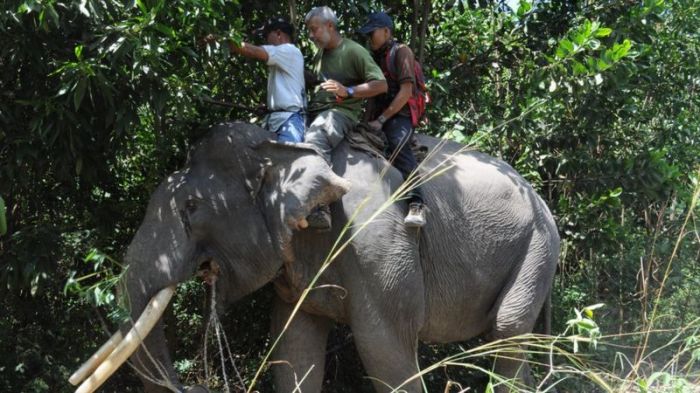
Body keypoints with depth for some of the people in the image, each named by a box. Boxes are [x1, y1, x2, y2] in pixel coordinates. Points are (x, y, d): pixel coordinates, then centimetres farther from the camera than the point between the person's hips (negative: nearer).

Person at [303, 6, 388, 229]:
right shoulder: (319, 55, 24)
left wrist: (348, 91, -18)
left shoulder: (353, 51, -1)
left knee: (314, 140, -37)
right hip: (315, 113, 9)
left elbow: (381, 85, -8)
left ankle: (320, 208, -50)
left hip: (340, 112, -9)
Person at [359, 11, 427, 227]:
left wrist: (381, 120, -15)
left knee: (398, 144, -35)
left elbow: (406, 91, -9)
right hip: (378, 117, 8)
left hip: (399, 115, -7)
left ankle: (416, 204, -47)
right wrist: (371, 119, 1)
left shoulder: (401, 52, 2)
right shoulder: (375, 57, 23)